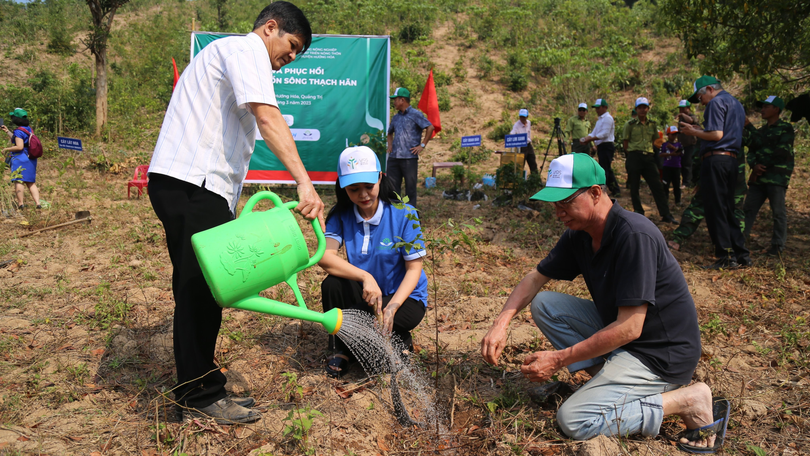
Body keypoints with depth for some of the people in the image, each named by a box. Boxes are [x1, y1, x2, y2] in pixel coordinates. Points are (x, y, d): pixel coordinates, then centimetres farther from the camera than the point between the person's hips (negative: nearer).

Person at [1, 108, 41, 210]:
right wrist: (7, 131, 31)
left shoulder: (19, 131, -12)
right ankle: (37, 203, 1)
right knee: (31, 182, 10)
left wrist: (6, 149, -8)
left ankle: (20, 204, -7)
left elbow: (19, 147, -19)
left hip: (20, 159, -8)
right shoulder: (28, 129, 14)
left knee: (18, 181, -4)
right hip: (30, 159, 8)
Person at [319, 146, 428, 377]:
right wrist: (365, 277, -38)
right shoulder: (341, 215, -8)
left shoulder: (403, 214, -16)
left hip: (404, 296, -3)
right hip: (364, 294, 4)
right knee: (332, 284, -26)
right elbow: (324, 256, -24)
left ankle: (401, 341, 5)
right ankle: (341, 350, -1)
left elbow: (414, 268, -14)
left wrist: (391, 308, -29)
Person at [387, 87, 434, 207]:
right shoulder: (396, 117, 17)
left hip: (409, 157, -7)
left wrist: (422, 145, -13)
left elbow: (430, 127, -12)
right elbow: (390, 133, 34)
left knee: (410, 187, 0)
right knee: (392, 186, 7)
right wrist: (390, 145, 17)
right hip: (393, 157, 7)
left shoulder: (415, 114, -4)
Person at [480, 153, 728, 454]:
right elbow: (536, 278, 6)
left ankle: (686, 400, -6)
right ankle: (610, 377, 0)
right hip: (617, 331, 8)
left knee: (574, 420, -18)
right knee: (543, 304, 0)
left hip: (660, 354, -8)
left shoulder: (635, 236, -27)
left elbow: (629, 328, -28)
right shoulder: (580, 234, -1)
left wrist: (558, 360, -23)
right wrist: (501, 323, -11)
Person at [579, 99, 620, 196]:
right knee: (607, 170, 14)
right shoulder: (600, 119, 20)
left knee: (604, 170, -10)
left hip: (606, 147, -10)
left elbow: (604, 134, -20)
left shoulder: (607, 118, -11)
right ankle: (615, 191, 20)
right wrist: (586, 138, -3)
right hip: (601, 147, 10)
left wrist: (590, 139, -23)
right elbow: (594, 133, 16)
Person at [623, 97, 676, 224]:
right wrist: (635, 153, 0)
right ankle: (638, 213, 12)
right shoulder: (630, 125, 1)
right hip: (634, 157, -3)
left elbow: (655, 141, 21)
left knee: (657, 186, -2)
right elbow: (626, 144, 4)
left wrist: (650, 151, 10)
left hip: (649, 157, 3)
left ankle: (665, 215, -1)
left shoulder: (653, 124, 12)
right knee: (634, 187, 1)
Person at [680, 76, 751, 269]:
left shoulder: (716, 102, -6)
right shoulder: (736, 104, 23)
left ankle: (727, 257, -6)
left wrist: (693, 132, -2)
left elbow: (716, 135, -16)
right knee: (728, 210, 13)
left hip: (715, 160, -9)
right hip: (732, 160, 9)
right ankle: (741, 255, 13)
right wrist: (699, 130, 20)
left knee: (715, 210, -6)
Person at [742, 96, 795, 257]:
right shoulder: (761, 130, 19)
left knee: (778, 211, -4)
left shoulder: (786, 128, 0)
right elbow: (751, 151, 13)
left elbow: (781, 152, -12)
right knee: (748, 209, 2)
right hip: (759, 177, 6)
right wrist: (754, 165, -9)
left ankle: (777, 246, 2)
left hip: (777, 177, -6)